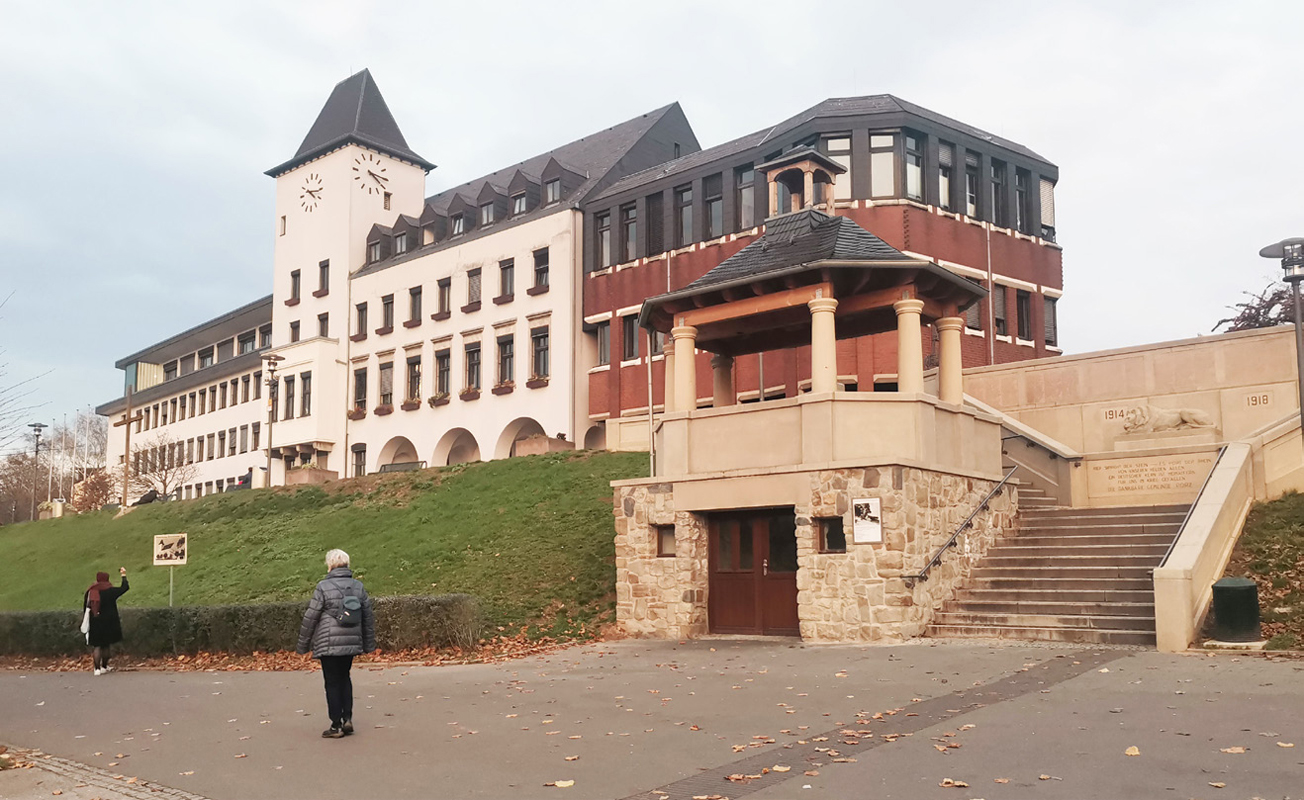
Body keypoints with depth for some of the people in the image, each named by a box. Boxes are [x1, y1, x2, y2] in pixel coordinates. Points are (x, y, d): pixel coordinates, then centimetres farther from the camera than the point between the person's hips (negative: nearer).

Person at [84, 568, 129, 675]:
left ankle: (97, 669, 0)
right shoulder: (110, 591, -9)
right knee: (106, 645, 13)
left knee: (96, 646, 5)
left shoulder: (90, 592, -3)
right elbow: (125, 587, 2)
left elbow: (86, 607, 3)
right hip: (108, 623, -1)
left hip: (95, 624, 1)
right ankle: (104, 667, 22)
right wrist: (124, 575, 15)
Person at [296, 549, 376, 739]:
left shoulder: (323, 587, -10)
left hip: (329, 645, -5)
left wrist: (303, 645, 4)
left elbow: (310, 618, -7)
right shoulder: (358, 586, 5)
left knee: (332, 683, 3)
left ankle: (336, 725, 7)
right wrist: (369, 644, 19)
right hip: (352, 644, 5)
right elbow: (368, 616, 10)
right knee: (344, 678, 20)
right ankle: (347, 718, 13)